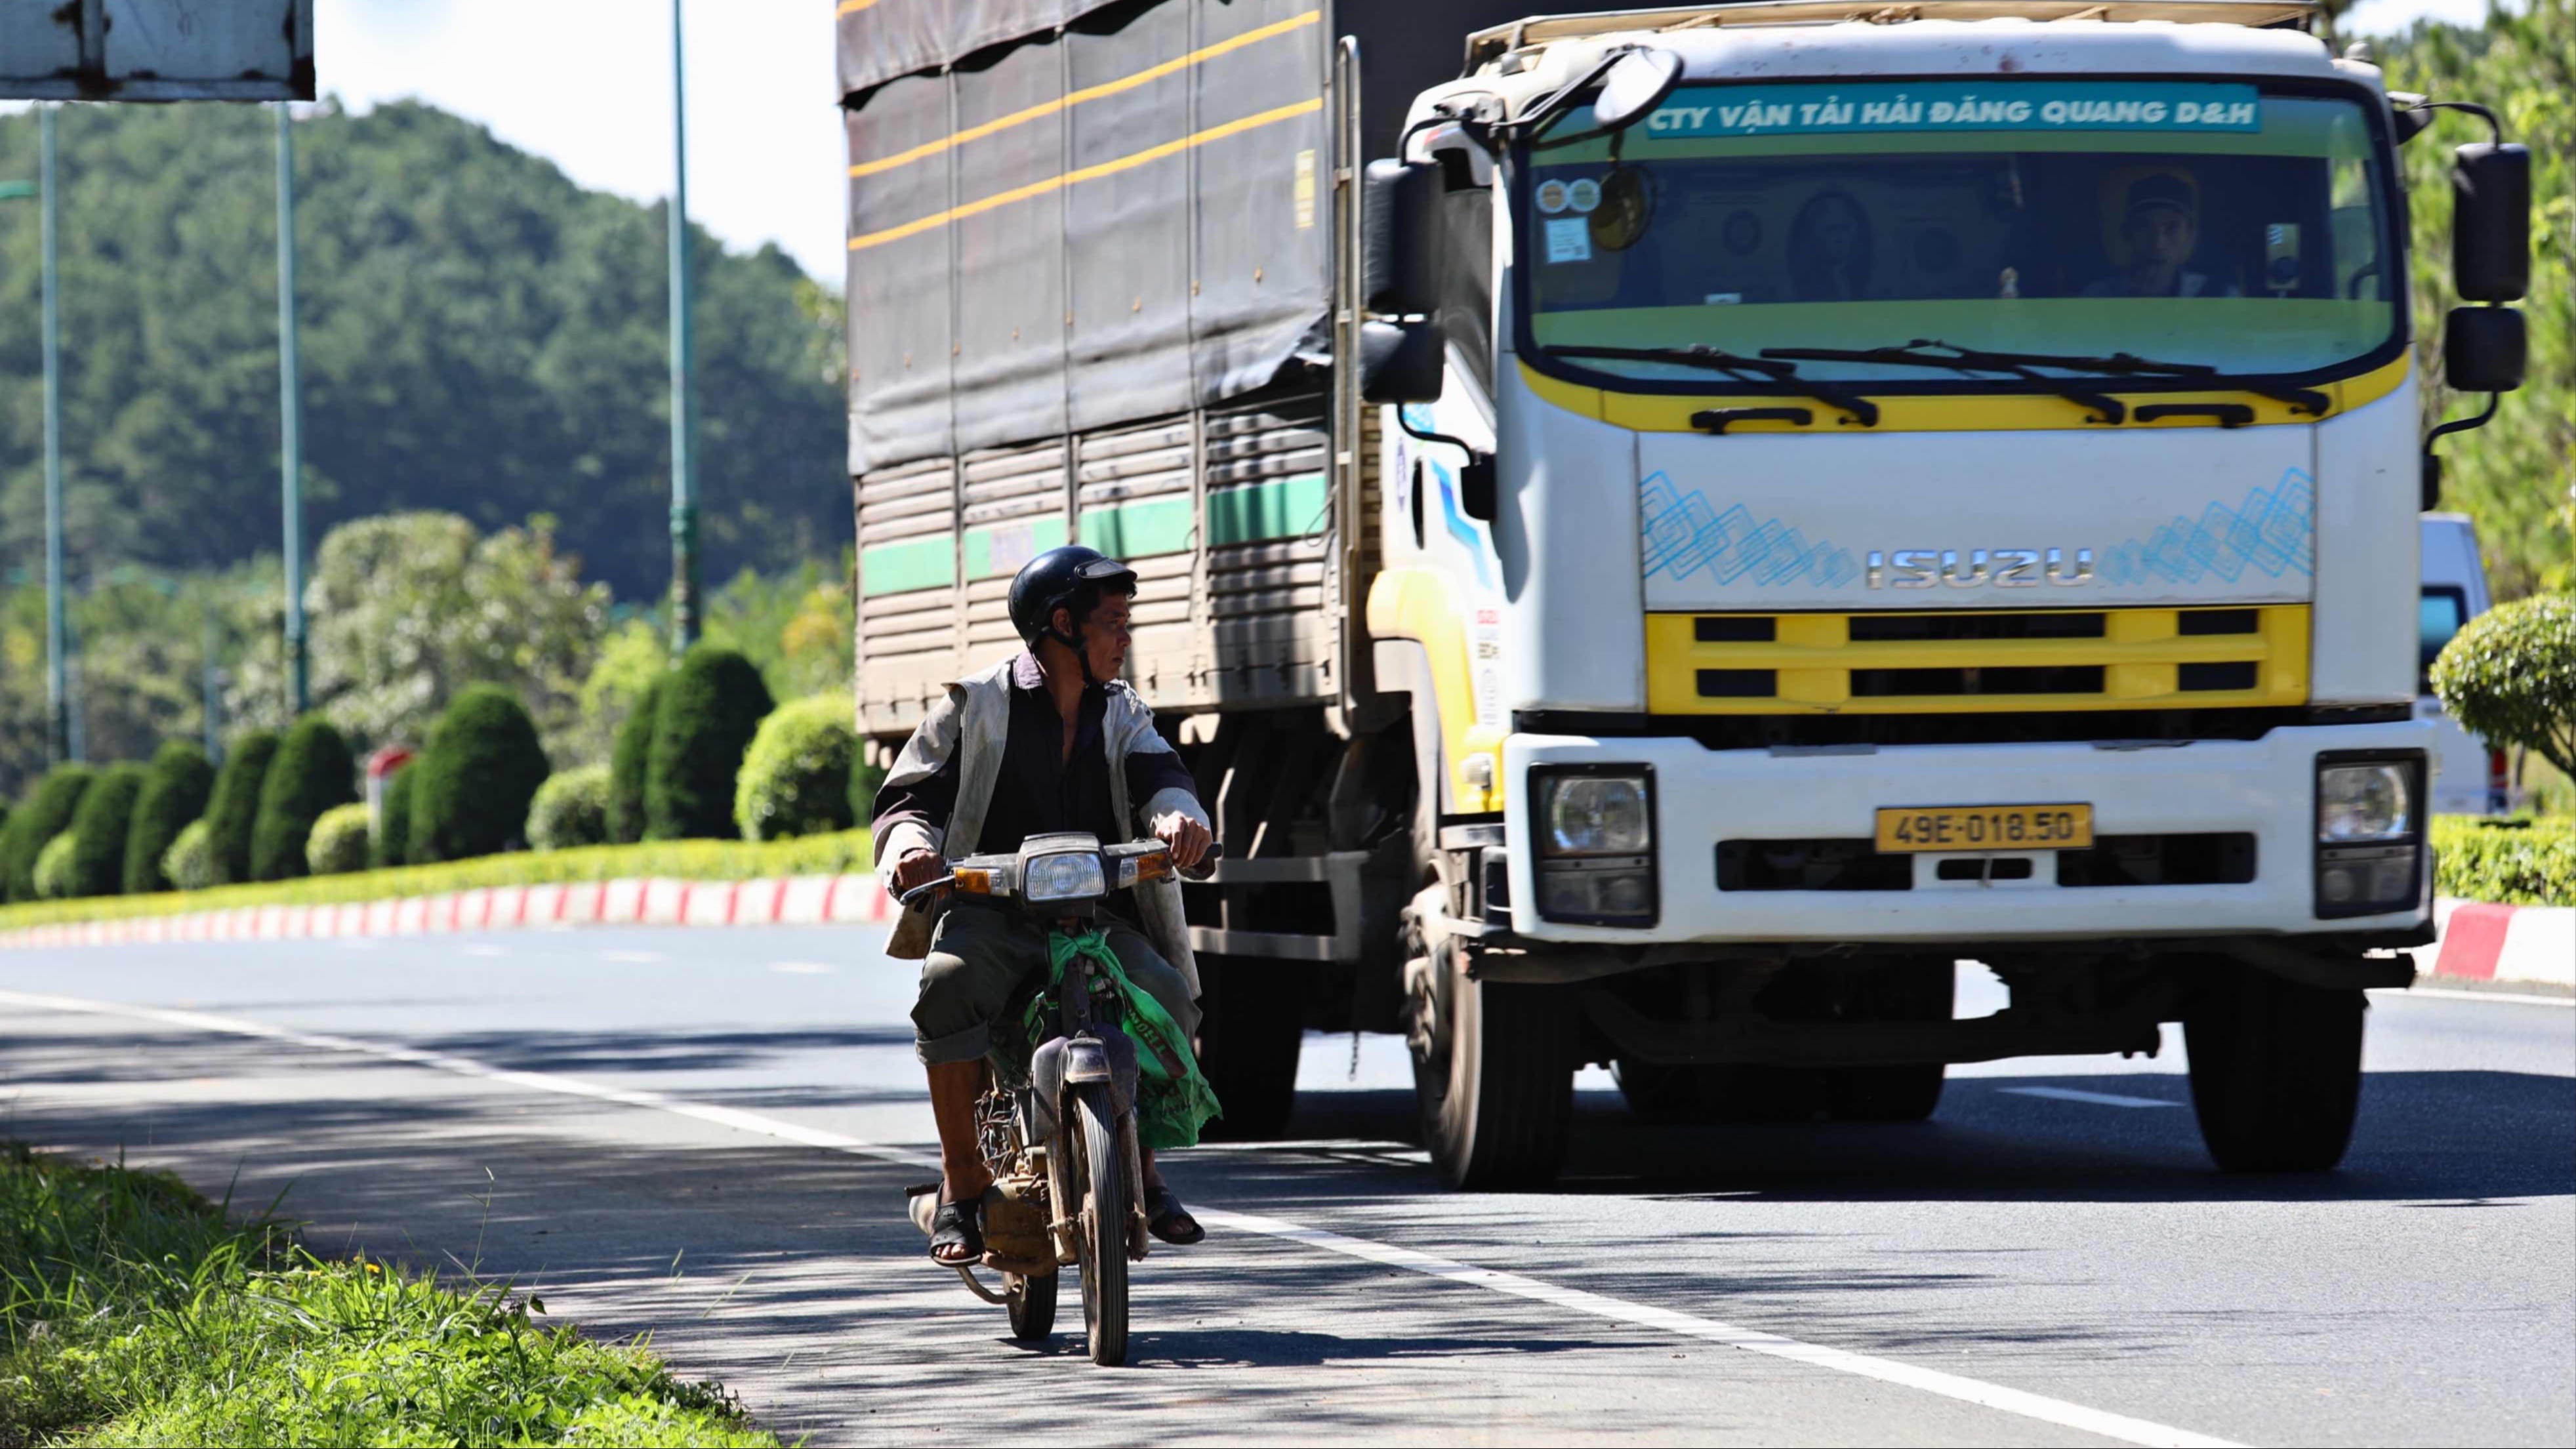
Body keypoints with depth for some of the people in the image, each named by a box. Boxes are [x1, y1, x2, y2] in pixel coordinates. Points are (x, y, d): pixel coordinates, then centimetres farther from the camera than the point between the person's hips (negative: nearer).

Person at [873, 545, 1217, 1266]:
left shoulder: (1122, 713, 17)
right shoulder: (975, 707, 7)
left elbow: (1157, 777, -2)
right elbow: (909, 796, 3)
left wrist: (1177, 814, -27)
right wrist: (912, 844, -22)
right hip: (989, 913, -3)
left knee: (1166, 997, -25)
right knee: (948, 984, -35)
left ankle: (1141, 1167, 0)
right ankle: (963, 1179, -23)